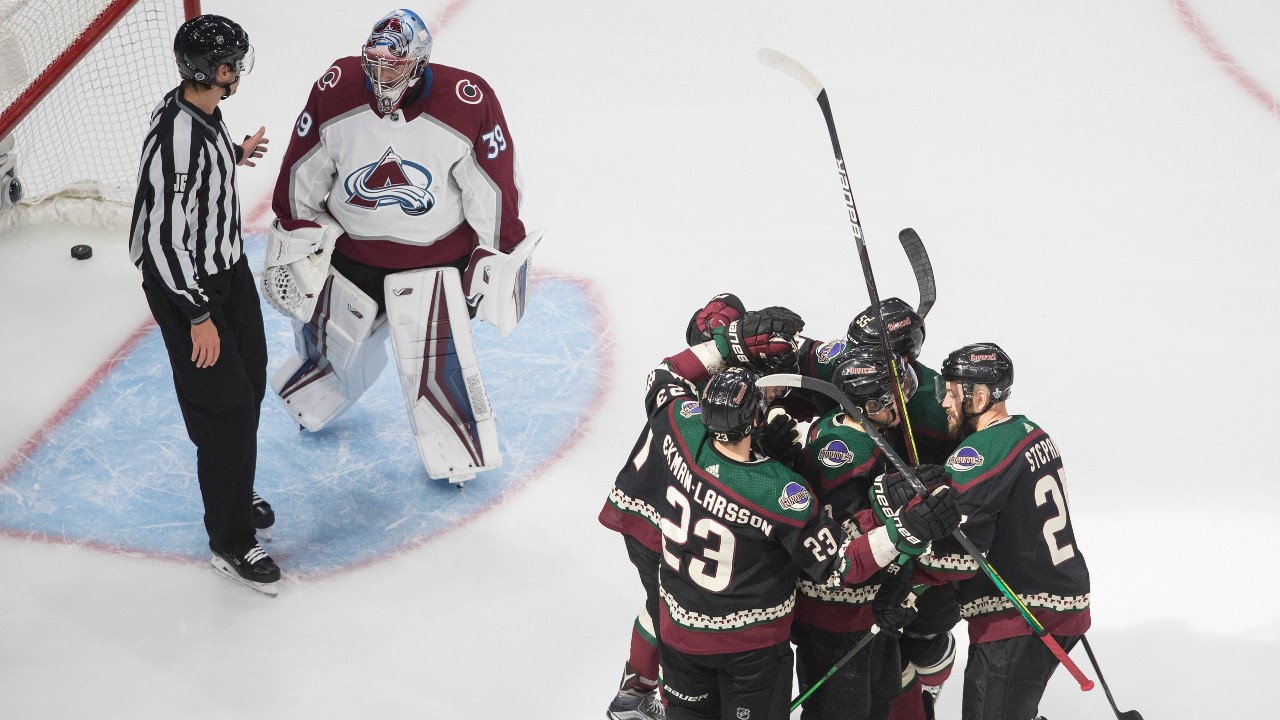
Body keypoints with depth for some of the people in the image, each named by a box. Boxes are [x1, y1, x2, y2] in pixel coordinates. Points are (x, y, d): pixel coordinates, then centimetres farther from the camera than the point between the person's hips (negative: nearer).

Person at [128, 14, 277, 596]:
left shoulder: (200, 109, -4)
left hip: (228, 269, 10)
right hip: (185, 286, -9)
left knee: (250, 383, 21)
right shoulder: (177, 138, -32)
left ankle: (237, 494, 44)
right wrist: (198, 315, -22)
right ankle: (229, 543, 13)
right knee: (226, 409, -2)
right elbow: (164, 238, -28)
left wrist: (234, 154, 29)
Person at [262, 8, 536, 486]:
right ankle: (308, 400, 51)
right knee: (324, 335, 18)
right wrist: (292, 243, 2)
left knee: (436, 359, -4)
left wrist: (495, 260, -5)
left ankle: (463, 456, 18)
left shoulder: (468, 103, -22)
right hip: (347, 246, 3)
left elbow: (494, 187, -11)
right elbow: (301, 176, -3)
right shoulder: (335, 93, -17)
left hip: (434, 255, -2)